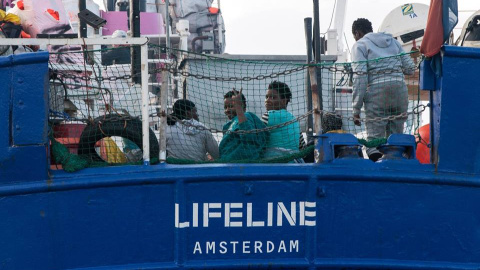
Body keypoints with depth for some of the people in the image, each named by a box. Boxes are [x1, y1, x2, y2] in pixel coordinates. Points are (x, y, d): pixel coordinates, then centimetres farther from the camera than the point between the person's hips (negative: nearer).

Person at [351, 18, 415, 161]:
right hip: (400, 89, 5)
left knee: (374, 138, -6)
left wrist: (356, 108, -6)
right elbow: (410, 68, 18)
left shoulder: (360, 45, 8)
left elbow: (360, 76, -6)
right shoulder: (393, 41, 24)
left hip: (377, 91, -5)